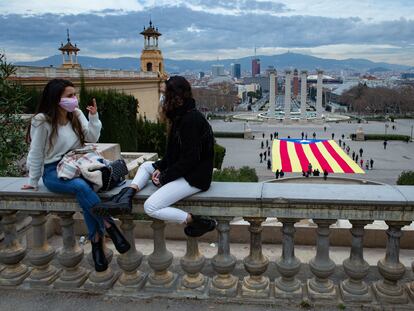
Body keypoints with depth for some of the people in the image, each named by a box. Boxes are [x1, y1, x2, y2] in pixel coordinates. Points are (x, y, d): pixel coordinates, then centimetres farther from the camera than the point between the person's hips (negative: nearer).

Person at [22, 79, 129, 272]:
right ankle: (110, 228, -26)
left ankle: (96, 241, -24)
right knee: (81, 187, -36)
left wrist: (94, 116, -12)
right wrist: (33, 182, 1)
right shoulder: (42, 121, -12)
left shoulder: (77, 114, 3)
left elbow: (92, 138, 0)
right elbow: (36, 154, -5)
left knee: (84, 191, -31)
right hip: (53, 171, -4)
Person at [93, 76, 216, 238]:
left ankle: (199, 222, -10)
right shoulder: (182, 116, 13)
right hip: (183, 170, 11)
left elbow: (190, 158, -22)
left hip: (195, 177, -11)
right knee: (145, 165, 19)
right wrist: (160, 167, 0)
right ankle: (126, 197, -3)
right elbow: (174, 153, 15)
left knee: (151, 207, -15)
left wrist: (164, 177, -14)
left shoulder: (191, 119, -19)